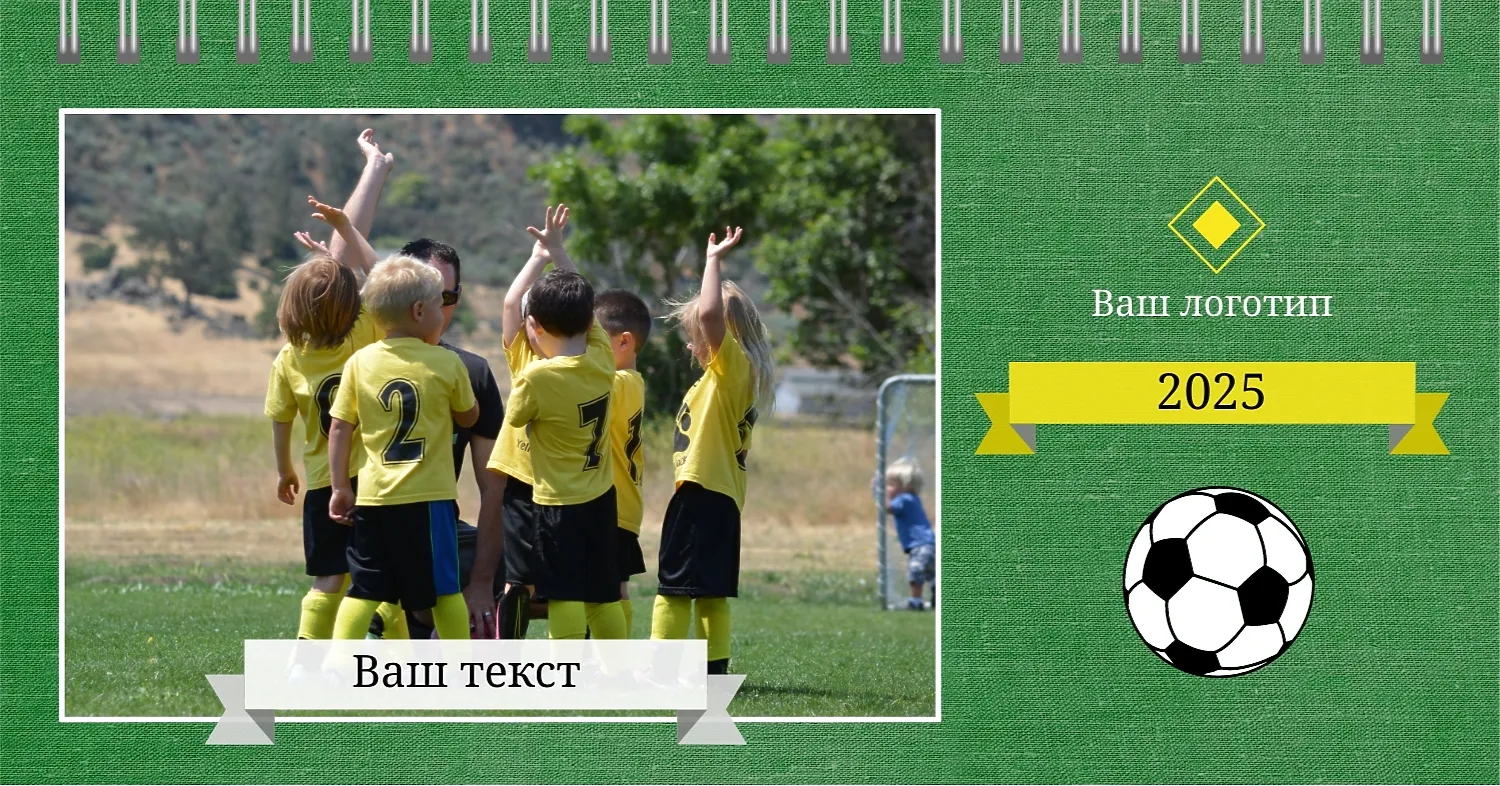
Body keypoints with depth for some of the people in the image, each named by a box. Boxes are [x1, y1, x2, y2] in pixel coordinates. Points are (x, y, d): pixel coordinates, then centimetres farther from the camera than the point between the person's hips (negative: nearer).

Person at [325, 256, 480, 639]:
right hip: (429, 497, -2)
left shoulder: (359, 363, 1)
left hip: (372, 497, 2)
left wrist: (340, 487, 9)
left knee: (363, 590, 6)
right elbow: (469, 417, 10)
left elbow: (339, 428, 2)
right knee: (445, 588, 8)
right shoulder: (446, 364, -5)